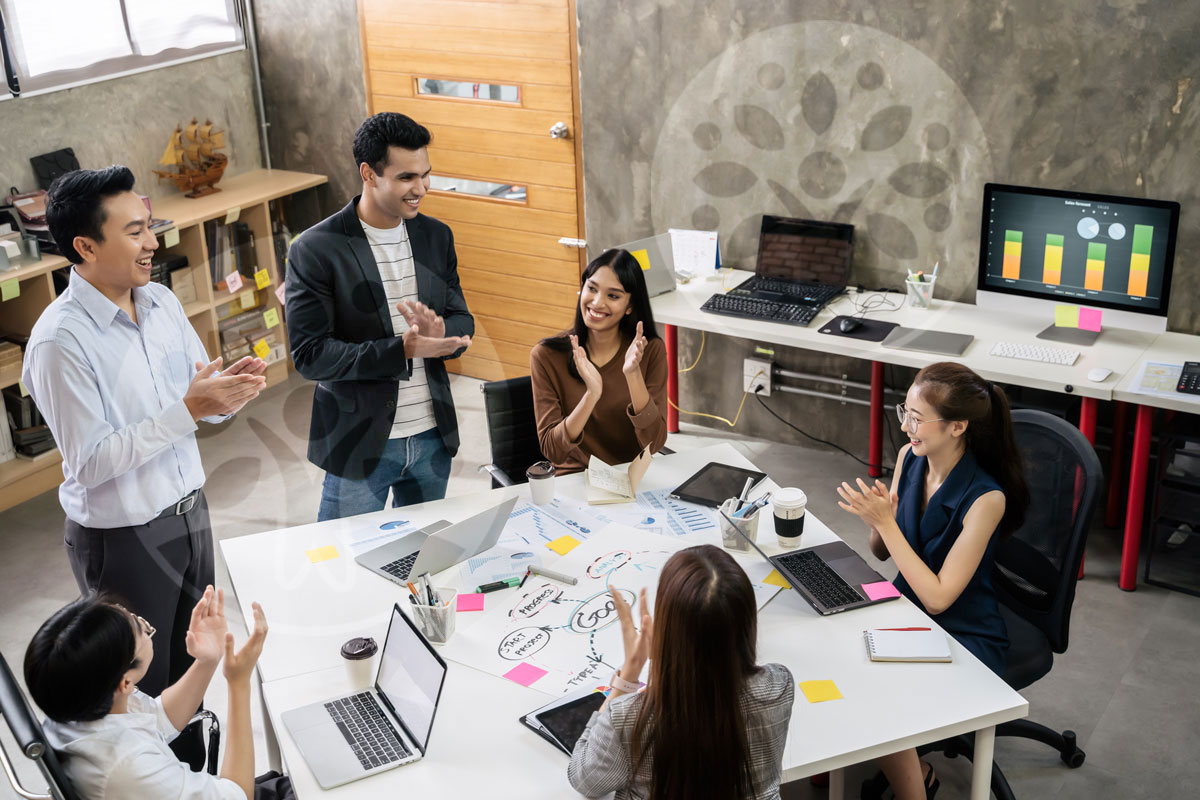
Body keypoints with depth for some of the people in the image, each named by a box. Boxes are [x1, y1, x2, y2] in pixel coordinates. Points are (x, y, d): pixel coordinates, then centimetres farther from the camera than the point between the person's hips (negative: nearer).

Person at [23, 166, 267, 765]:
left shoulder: (162, 302, 0)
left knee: (192, 668, 23)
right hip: (123, 539, -7)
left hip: (188, 512, 7)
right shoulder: (60, 341, -23)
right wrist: (187, 409, -28)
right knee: (143, 691, 12)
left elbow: (200, 405, 9)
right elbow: (88, 463, -23)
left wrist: (228, 390, -16)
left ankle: (195, 775, 43)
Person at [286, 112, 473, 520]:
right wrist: (403, 349, -27)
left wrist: (439, 332, -18)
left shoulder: (436, 236, 3)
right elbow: (309, 355, -17)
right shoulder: (314, 251, -14)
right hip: (360, 444, -5)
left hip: (434, 438, 5)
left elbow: (462, 322, 7)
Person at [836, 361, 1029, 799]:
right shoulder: (910, 458, -5)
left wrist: (885, 523, -26)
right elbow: (882, 553, 6)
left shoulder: (985, 498, -24)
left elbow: (937, 597, -23)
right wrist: (878, 520, -17)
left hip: (966, 638, -6)